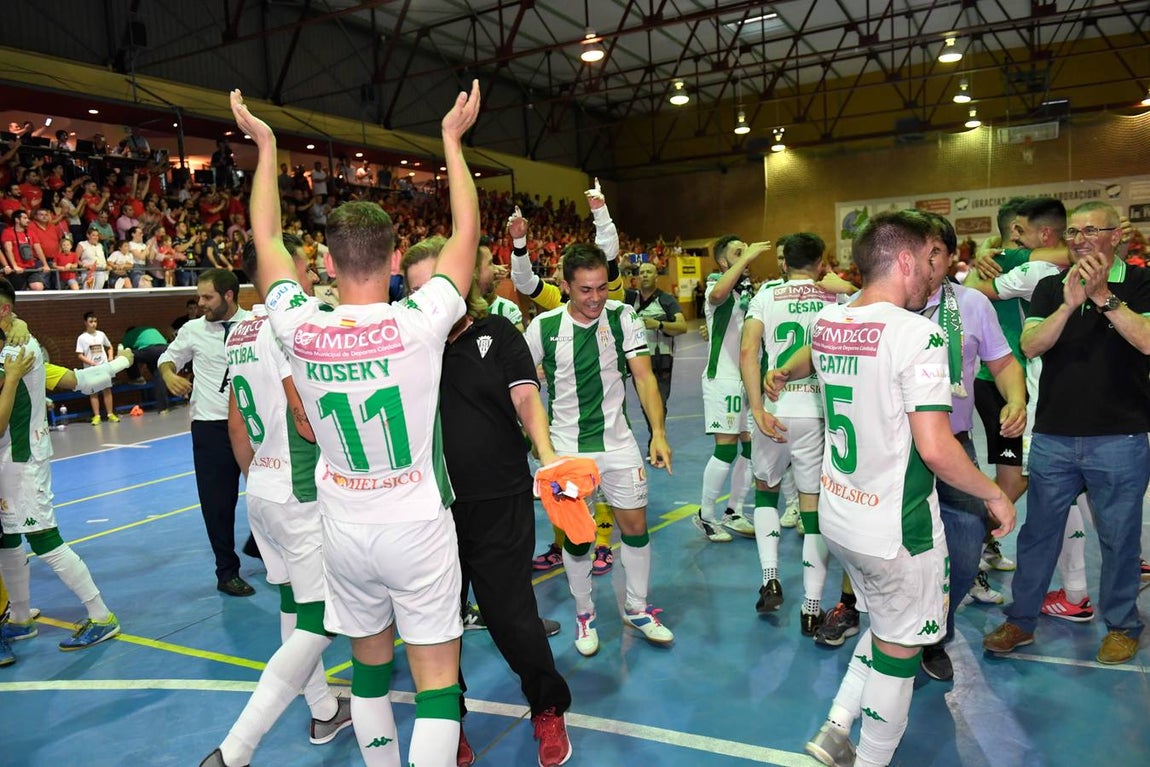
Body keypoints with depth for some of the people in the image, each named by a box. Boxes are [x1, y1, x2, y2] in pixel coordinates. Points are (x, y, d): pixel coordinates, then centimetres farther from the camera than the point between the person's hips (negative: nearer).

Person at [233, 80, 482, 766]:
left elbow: (266, 236, 8)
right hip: (417, 527, -3)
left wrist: (266, 146, 19)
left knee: (370, 669, 21)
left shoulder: (300, 329, -10)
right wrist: (453, 138, 8)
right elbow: (467, 232, -3)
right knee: (437, 683, 6)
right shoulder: (419, 323, -17)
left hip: (345, 529, 4)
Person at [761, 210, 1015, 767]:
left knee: (884, 628, 26)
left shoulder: (826, 323, 1)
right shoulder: (917, 333, -20)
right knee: (898, 650, 12)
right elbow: (935, 449, -24)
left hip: (838, 515, 7)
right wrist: (994, 495, -9)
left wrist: (782, 375, 48)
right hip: (895, 529, -7)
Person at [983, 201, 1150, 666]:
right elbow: (1031, 346, -7)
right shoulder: (1050, 287, 7)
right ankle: (1021, 620, 22)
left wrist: (1104, 297, -22)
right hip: (1053, 436, 2)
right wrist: (1070, 304, -21)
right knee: (1038, 532, 10)